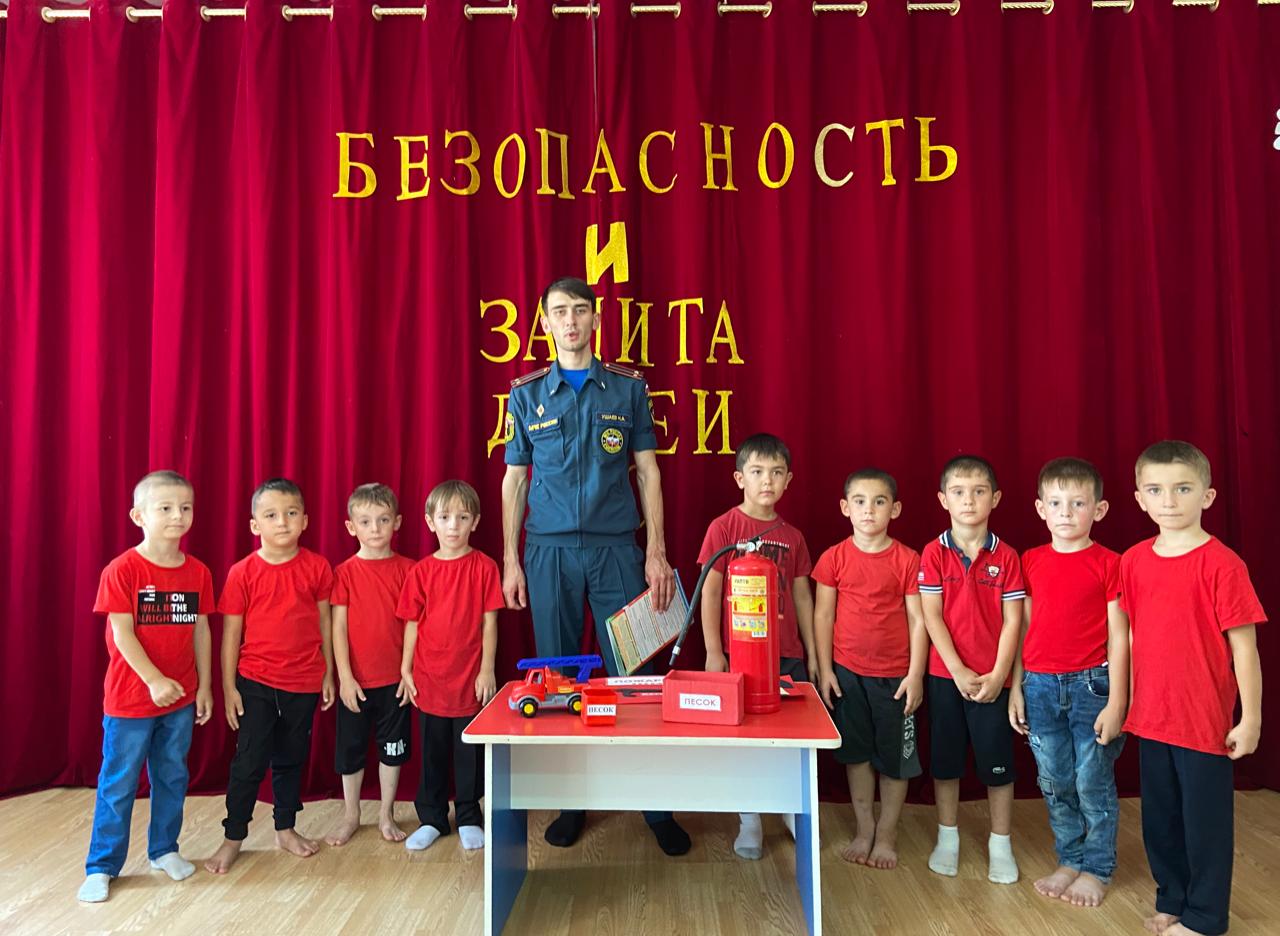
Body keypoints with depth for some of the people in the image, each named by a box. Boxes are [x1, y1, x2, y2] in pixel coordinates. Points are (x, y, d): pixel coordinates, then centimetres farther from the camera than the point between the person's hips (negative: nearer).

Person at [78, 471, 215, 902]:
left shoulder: (198, 572, 0)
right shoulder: (122, 570, -13)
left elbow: (200, 631, 6)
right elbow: (121, 633, -15)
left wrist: (204, 686, 7)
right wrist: (155, 680, -21)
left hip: (181, 698, 4)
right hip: (130, 697, -4)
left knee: (172, 777, 16)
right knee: (118, 784, 7)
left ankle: (164, 849, 33)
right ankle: (101, 866, 22)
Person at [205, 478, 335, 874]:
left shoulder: (316, 567, -4)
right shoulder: (243, 572, -8)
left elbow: (325, 624, 3)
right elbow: (231, 632, -3)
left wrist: (328, 676, 6)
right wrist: (228, 687, -3)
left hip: (304, 683, 2)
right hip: (256, 682, -2)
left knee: (291, 759, 16)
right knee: (249, 762, 4)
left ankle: (286, 829, 32)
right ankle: (233, 837, 21)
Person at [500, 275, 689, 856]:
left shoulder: (628, 388, 6)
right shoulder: (527, 394, 8)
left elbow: (647, 472, 6)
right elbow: (514, 479, 9)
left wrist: (656, 552, -2)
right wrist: (511, 560, 3)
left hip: (617, 548, -1)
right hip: (550, 551, 1)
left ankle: (656, 804, 14)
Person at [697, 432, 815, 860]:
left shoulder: (792, 536, 7)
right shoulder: (724, 527, -6)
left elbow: (801, 595, 12)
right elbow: (710, 591, -7)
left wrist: (811, 652, 11)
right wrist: (713, 652, -10)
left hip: (787, 653, 4)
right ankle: (749, 821, 22)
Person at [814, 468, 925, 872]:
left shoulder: (907, 559, -6)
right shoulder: (834, 558, -3)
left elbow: (917, 619, -4)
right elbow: (823, 615, 0)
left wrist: (916, 674, -7)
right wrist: (824, 670, -3)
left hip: (895, 674, -1)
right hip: (846, 671, 1)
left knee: (895, 754, 9)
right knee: (856, 751, 13)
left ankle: (887, 834, 27)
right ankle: (864, 828, 29)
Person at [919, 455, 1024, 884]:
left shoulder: (1006, 556, -2)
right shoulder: (934, 553, -3)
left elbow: (1012, 620, -4)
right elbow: (931, 616, -6)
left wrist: (998, 675, -11)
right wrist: (958, 671, -11)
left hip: (992, 678, 0)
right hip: (945, 675, 0)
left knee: (997, 760, 7)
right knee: (945, 759, 11)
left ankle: (1000, 844, 24)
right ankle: (947, 837, 27)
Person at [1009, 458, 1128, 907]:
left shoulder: (1107, 564, -5)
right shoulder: (1031, 561, 5)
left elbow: (1117, 636, -6)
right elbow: (1024, 627, 9)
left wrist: (1116, 701, -9)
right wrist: (1016, 687, 7)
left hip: (1090, 684, -3)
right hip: (1040, 686, 4)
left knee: (1093, 782, 6)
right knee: (1055, 783, 13)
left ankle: (1097, 869, 25)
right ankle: (1070, 861, 30)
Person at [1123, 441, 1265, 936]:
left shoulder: (1220, 563, -14)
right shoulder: (1133, 561, 1)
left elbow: (1244, 645, -11)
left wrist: (1251, 718, -9)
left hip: (1205, 719, -5)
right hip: (1150, 716, 5)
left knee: (1205, 819, 11)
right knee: (1159, 817, 18)